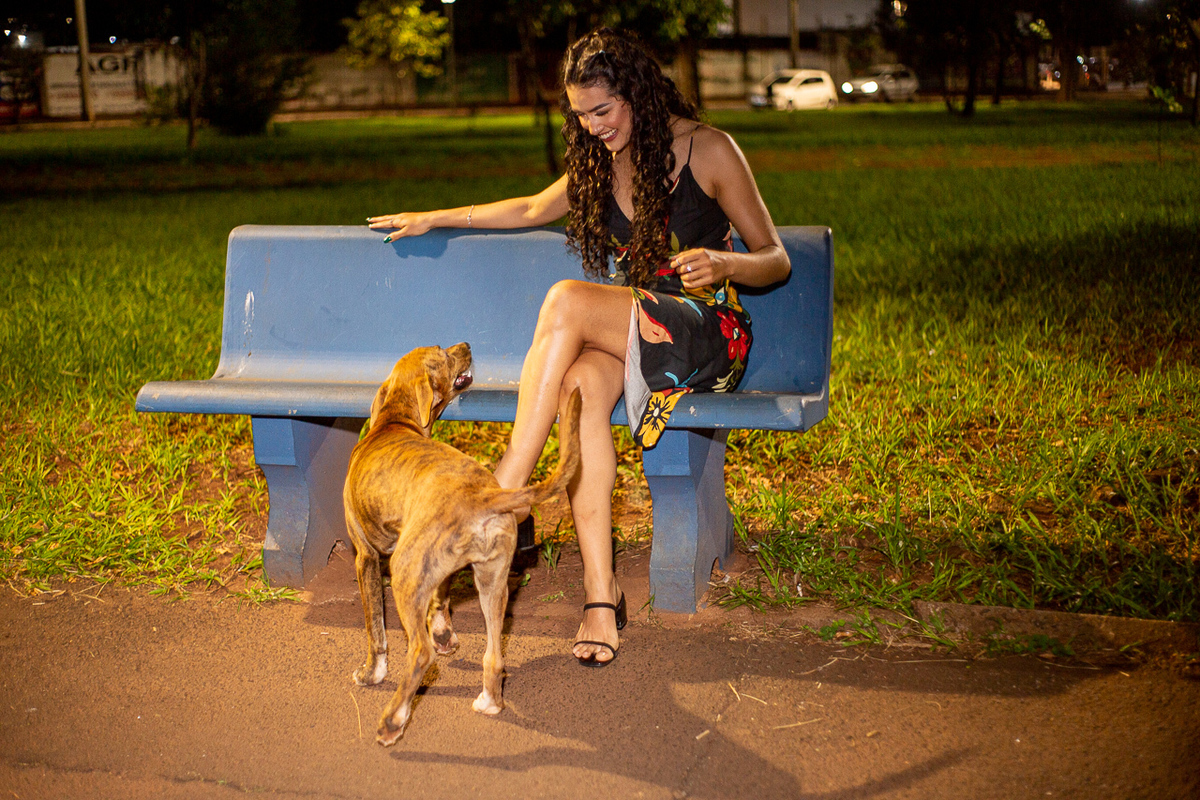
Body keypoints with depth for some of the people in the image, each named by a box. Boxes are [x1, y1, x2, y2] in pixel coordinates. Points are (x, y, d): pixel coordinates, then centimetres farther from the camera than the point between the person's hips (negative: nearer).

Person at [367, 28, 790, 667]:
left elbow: (775, 261, -3)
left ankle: (505, 491, -30)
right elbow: (533, 209, 30)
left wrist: (723, 263, -25)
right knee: (579, 383, -34)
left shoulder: (707, 150, -5)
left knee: (566, 301, -31)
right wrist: (436, 218, 31)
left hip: (710, 335, -5)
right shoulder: (601, 162, 14)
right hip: (631, 334, 5)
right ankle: (600, 593, -38)